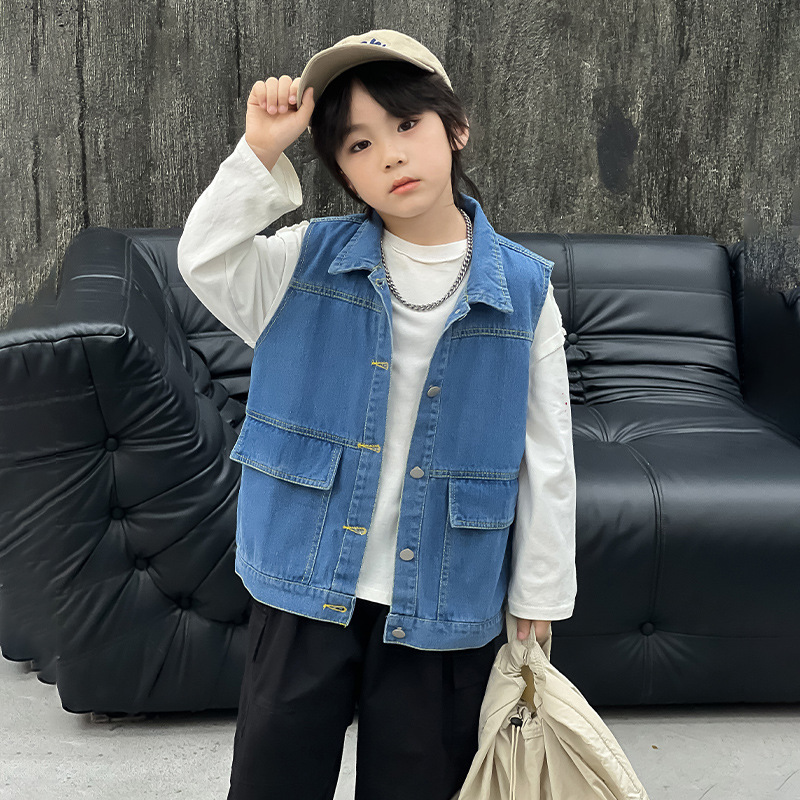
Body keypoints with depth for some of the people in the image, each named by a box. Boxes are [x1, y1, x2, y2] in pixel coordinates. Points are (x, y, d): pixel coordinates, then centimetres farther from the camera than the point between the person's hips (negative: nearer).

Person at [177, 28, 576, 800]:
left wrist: (538, 601, 0)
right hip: (306, 586, 1)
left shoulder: (522, 288, -7)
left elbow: (546, 458, -3)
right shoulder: (310, 259, -2)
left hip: (443, 606, 0)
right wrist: (260, 154, -22)